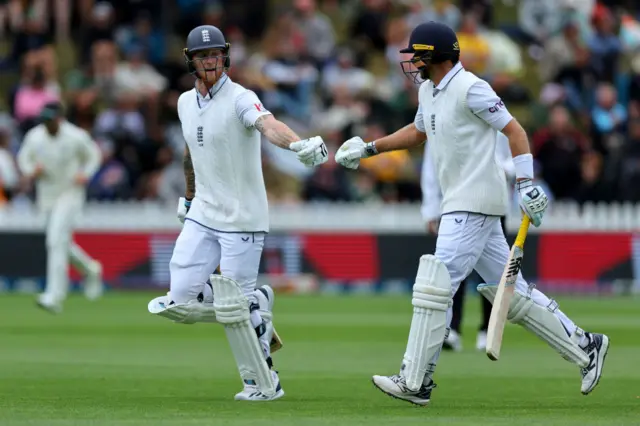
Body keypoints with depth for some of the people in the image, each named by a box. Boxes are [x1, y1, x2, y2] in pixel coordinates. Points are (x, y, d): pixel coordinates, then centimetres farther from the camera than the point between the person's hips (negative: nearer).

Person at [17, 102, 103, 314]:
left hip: (70, 194, -5)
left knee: (57, 241, -19)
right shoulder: (34, 136, -6)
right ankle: (90, 270, 43)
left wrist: (85, 175, -14)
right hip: (47, 196, 5)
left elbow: (93, 155, 3)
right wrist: (31, 171, -12)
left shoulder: (76, 137, -14)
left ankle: (54, 296, -21)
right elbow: (23, 157, 10)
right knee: (61, 243, 15)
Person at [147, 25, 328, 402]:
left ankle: (264, 383, 11)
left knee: (235, 307, -6)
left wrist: (300, 144, -55)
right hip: (202, 216, 6)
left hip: (241, 220, -6)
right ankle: (257, 302, 20)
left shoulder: (240, 99, -14)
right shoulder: (186, 103, 8)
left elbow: (267, 124, -35)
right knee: (180, 302, -2)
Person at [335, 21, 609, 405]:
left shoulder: (469, 89, -14)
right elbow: (419, 131, 33)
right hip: (461, 204, 10)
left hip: (476, 204, -10)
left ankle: (415, 383, -11)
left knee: (437, 287, -12)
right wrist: (370, 148, 27)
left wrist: (525, 183, -24)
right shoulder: (429, 90, 14)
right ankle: (585, 346, 15)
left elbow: (514, 130, -15)